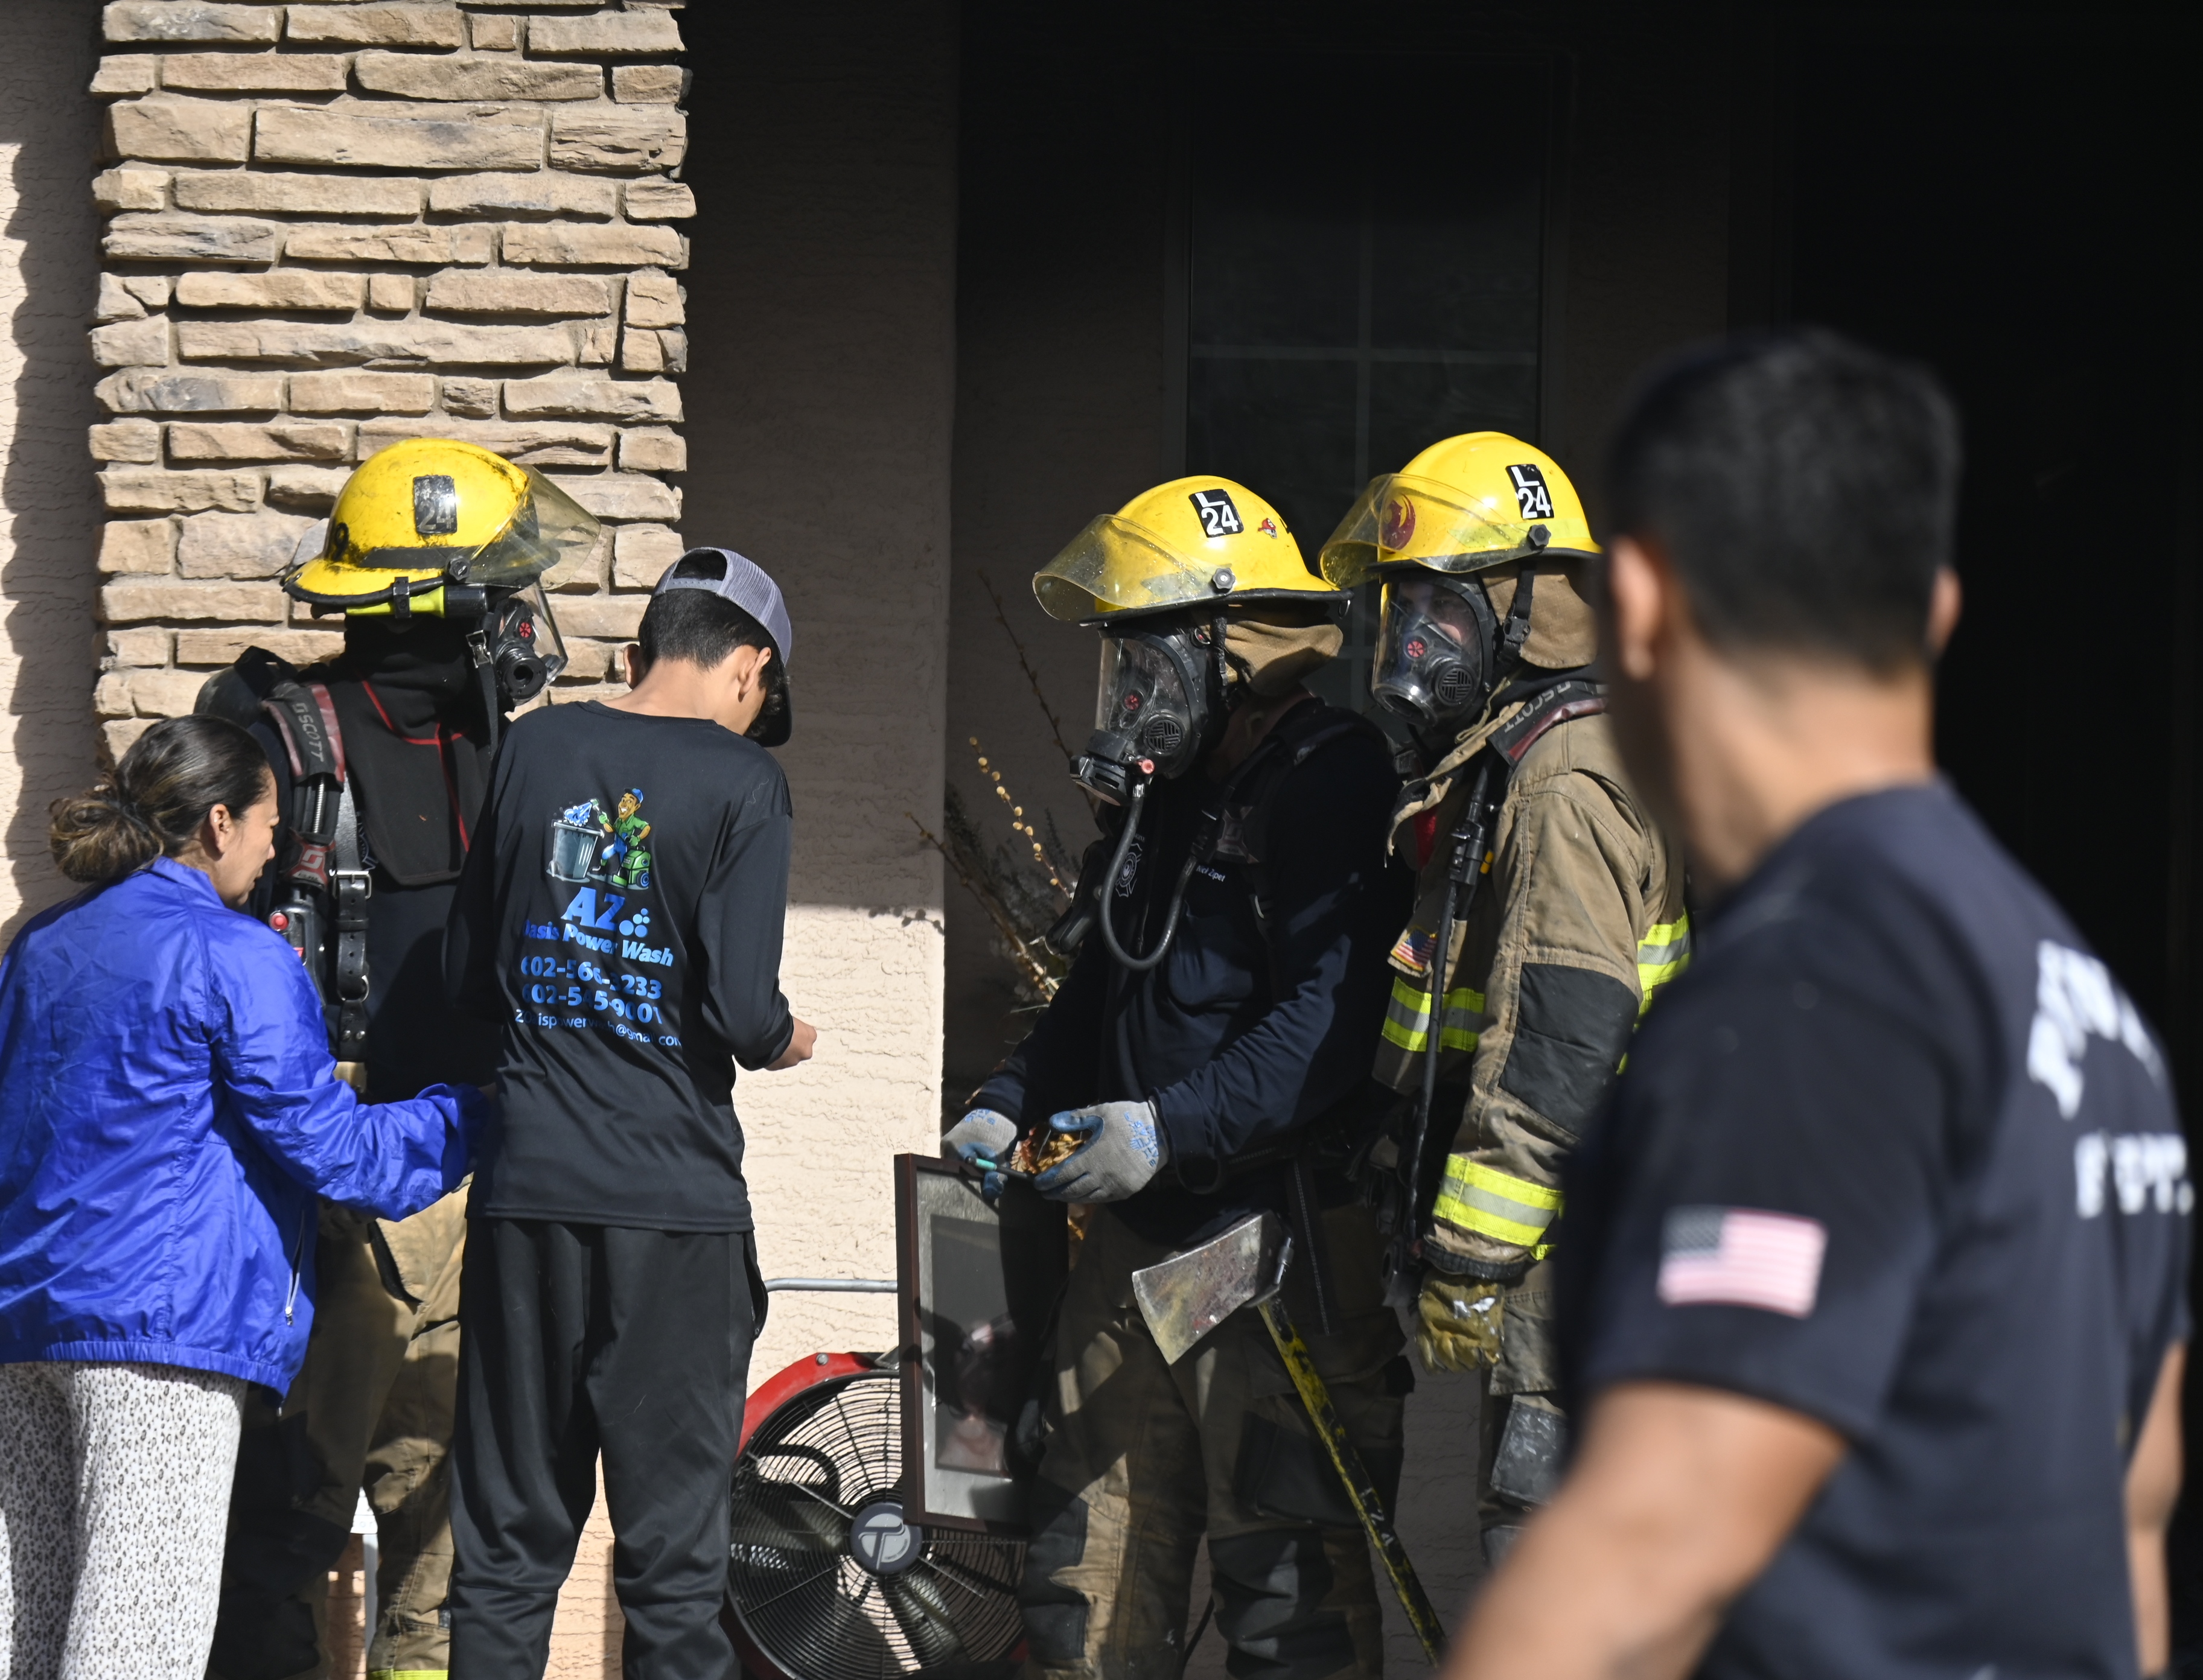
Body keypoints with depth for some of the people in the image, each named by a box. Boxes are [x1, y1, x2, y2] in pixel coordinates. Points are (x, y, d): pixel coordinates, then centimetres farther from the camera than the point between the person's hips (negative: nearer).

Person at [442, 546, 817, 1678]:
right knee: (673, 1556, 2)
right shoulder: (741, 780, -7)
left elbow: (466, 972, 10)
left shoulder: (536, 748, 6)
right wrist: (783, 1042, 7)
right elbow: (740, 1004, -14)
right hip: (672, 1201, -4)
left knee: (507, 1549, 10)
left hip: (524, 1189, 4)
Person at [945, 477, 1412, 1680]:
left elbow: (1335, 1014, -23)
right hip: (1135, 1241, 9)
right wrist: (1010, 1104, 13)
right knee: (1091, 1573, 10)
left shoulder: (1332, 782, -12)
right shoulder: (1166, 800, 18)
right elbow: (1098, 994, 29)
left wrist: (1175, 1126, -28)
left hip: (1282, 1253, -9)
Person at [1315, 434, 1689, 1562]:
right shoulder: (1495, 766, 20)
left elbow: (1562, 1035, -21)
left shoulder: (1566, 777, -14)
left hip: (1566, 1250, -11)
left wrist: (1468, 1250, -22)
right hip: (1564, 1241, 11)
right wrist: (1424, 1218, 23)